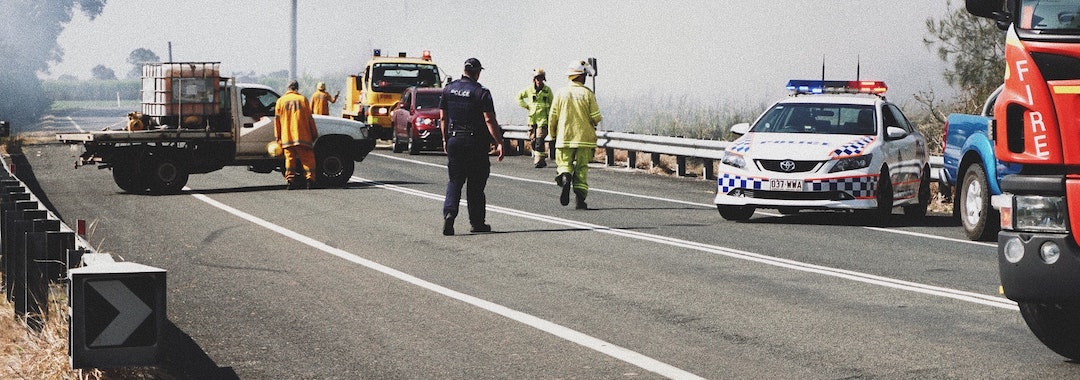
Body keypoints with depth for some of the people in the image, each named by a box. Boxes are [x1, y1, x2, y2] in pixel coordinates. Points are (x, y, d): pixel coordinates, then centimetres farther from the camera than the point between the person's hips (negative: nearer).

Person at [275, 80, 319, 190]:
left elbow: (277, 120, 8)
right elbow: (310, 119, 4)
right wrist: (314, 133, 10)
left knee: (290, 158, 5)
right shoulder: (303, 99, 5)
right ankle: (310, 179, -12)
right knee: (308, 159, 1)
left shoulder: (281, 101, 10)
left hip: (287, 137, 2)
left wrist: (278, 137, 10)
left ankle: (290, 180, -5)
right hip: (302, 136, -2)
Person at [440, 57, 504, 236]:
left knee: (454, 180, 8)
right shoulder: (481, 92, -10)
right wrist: (499, 143, -13)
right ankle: (477, 222, 14)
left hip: (454, 140, 3)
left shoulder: (448, 89, 5)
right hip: (475, 142, -3)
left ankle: (449, 213, -15)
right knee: (476, 184, 7)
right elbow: (490, 120, -15)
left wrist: (445, 139, 19)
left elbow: (443, 117, 9)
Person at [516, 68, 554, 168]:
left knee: (539, 140, -15)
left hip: (543, 119, -3)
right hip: (532, 118, 3)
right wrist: (526, 106, 6)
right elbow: (519, 96, 18)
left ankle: (539, 160, -16)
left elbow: (551, 105, 11)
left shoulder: (547, 90, 2)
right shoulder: (529, 90, 4)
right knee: (533, 140, 4)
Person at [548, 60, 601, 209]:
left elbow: (553, 117, 1)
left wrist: (552, 135, 15)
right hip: (584, 137, -1)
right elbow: (596, 118, -6)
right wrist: (591, 122, 17)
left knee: (564, 164, 9)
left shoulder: (561, 93, -1)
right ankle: (580, 198, -1)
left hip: (564, 137, 1)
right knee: (582, 168, 6)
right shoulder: (588, 93, -5)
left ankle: (565, 177, -24)